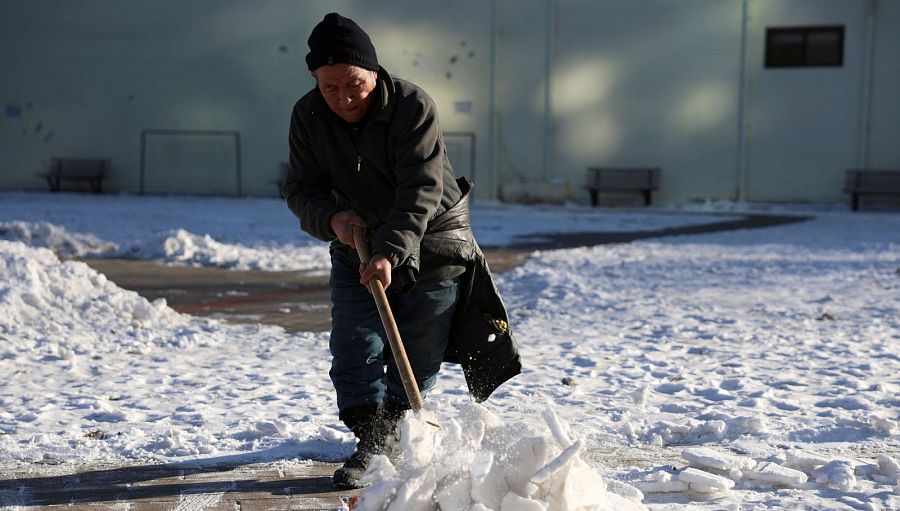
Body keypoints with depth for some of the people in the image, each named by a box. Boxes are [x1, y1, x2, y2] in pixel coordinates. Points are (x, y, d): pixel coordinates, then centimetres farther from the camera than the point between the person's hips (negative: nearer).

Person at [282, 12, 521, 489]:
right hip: (356, 244, 3)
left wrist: (391, 254, -43)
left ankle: (393, 430, 25)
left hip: (430, 240, -3)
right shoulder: (307, 116, -11)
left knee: (418, 354, 5)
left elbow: (421, 191, -32)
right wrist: (331, 218, -28)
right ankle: (371, 441, 1)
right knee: (354, 347, -6)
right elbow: (301, 187, -6)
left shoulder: (413, 105, -26)